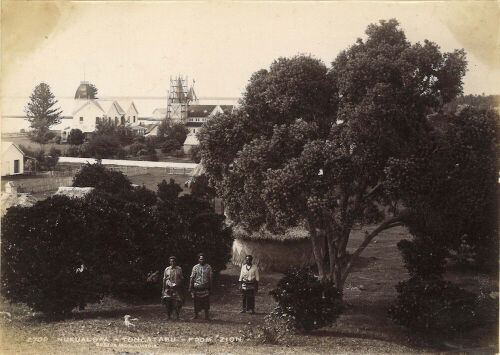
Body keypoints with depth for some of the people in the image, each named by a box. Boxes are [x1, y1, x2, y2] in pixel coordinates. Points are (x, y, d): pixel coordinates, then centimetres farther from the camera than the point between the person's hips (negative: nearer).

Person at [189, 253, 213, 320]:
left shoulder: (208, 267, 4)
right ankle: (196, 315, 17)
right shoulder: (195, 267, 2)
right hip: (197, 287, 0)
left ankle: (206, 316, 10)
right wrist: (190, 288, 0)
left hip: (205, 288, 0)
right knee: (197, 302, 4)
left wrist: (210, 287, 6)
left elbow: (210, 278, 8)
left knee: (206, 302, 0)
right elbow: (192, 278, 4)